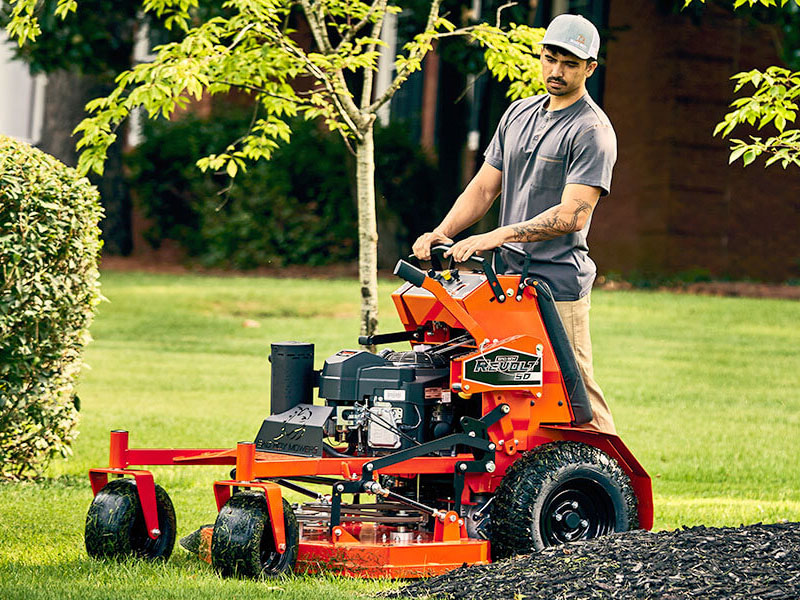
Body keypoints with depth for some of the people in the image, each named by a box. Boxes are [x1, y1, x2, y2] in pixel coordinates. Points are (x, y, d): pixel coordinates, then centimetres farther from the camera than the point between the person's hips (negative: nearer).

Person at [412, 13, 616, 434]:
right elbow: (485, 187, 19)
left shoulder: (591, 131, -7)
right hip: (507, 281, 7)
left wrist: (496, 237, -23)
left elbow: (573, 214, -18)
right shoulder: (519, 114, 17)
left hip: (558, 286, -7)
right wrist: (441, 234, 2)